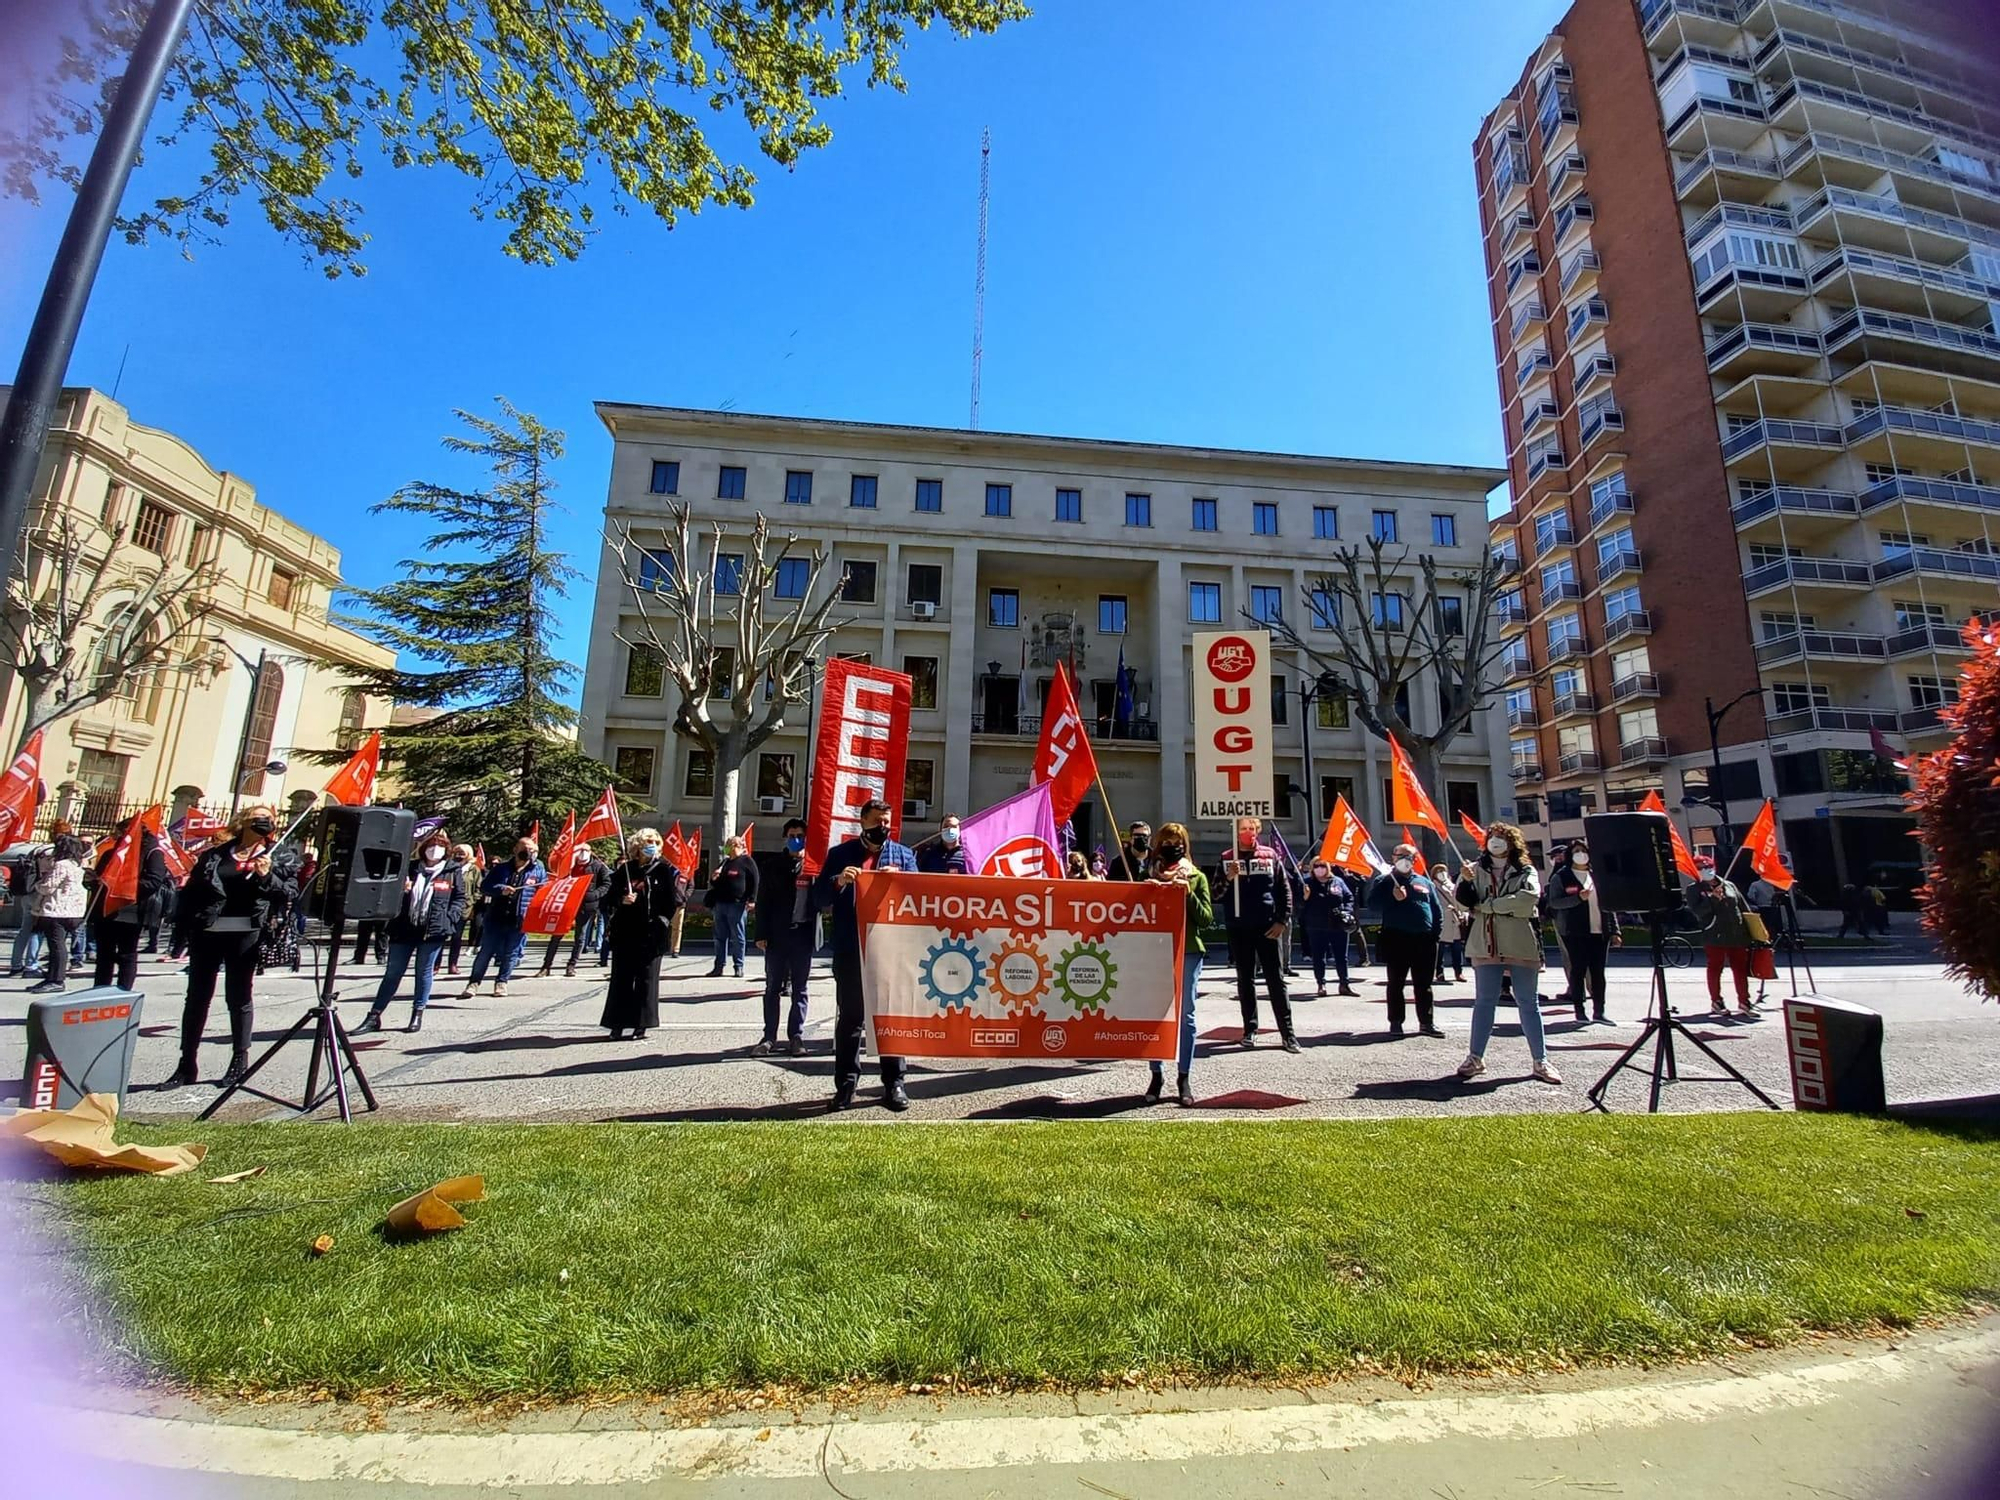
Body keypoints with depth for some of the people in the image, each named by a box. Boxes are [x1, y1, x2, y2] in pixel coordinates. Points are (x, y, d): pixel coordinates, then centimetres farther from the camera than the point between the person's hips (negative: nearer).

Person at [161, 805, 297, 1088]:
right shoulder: (215, 855, 10)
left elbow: (291, 893, -4)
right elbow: (190, 891, 10)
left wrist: (267, 876, -20)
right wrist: (181, 930, 4)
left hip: (244, 935, -2)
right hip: (206, 932, 2)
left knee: (238, 999, 7)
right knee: (196, 998, 8)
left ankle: (240, 1060, 17)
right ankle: (187, 1065, 17)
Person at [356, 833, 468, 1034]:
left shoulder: (453, 871, 3)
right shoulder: (411, 868, 10)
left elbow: (460, 898, 4)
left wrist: (449, 919, -9)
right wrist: (400, 889, -5)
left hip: (434, 929, -2)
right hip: (404, 927, 3)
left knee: (424, 971, 5)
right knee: (392, 972, 7)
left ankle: (417, 1015, 15)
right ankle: (374, 1016, 12)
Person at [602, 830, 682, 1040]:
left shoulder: (664, 869, 0)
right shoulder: (625, 869, 7)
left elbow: (675, 900, -4)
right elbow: (609, 897, 8)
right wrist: (621, 900, -8)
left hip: (651, 934, -2)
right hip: (625, 932, 2)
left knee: (646, 979, 3)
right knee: (621, 978, 7)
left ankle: (641, 1025, 12)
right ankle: (617, 1024, 18)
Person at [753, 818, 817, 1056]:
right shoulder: (772, 865, 5)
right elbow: (763, 902, 2)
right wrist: (762, 934, -3)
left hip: (804, 933, 0)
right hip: (777, 934, 0)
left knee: (799, 989, 8)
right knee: (773, 987, 6)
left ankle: (796, 1036, 15)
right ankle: (769, 1037, 14)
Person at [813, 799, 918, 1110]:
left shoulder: (903, 855, 10)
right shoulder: (840, 853, 7)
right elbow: (819, 899, 2)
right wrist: (838, 882, -18)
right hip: (850, 951, -1)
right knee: (849, 1018, 7)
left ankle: (894, 1083, 17)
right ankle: (846, 1084, 18)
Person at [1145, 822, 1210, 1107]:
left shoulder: (1197, 877, 7)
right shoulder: (1149, 876, 9)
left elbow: (1206, 918, 2)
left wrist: (1189, 894, -12)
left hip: (1188, 951, 0)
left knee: (1186, 1016, 3)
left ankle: (1183, 1078, 12)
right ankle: (1157, 1075, 12)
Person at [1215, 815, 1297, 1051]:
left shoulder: (1270, 856, 4)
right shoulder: (1227, 859, 5)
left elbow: (1284, 890, 5)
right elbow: (1216, 894, 1)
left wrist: (1281, 921, -3)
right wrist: (1228, 878, -17)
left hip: (1267, 927, -1)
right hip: (1238, 928, 1)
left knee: (1276, 980, 1)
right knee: (1245, 980, 8)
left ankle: (1287, 1032, 5)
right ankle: (1250, 1029, 15)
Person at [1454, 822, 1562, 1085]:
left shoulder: (1526, 871, 5)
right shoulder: (1477, 869, 9)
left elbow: (1529, 898, -13)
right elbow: (1465, 899, -1)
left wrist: (1487, 905, -11)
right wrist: (1466, 881, -22)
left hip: (1521, 945, -1)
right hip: (1486, 945, 1)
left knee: (1528, 1003, 6)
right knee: (1484, 1001, 4)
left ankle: (1540, 1061, 14)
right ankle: (1475, 1058, 8)